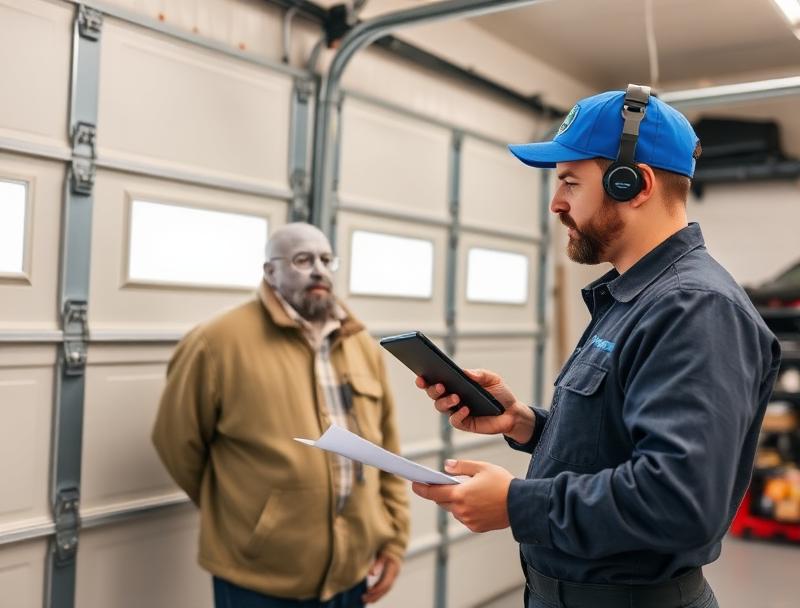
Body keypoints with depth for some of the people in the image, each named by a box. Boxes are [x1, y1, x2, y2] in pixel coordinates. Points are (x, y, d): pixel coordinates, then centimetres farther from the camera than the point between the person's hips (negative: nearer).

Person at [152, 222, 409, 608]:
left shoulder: (361, 345, 6)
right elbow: (177, 439, -4)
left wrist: (394, 538, 7)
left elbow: (386, 450, 10)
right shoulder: (223, 340, -12)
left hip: (352, 572, 5)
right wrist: (231, 508, 6)